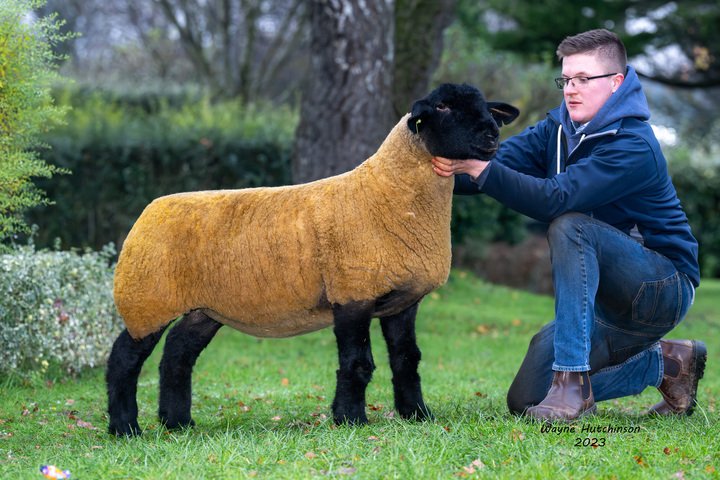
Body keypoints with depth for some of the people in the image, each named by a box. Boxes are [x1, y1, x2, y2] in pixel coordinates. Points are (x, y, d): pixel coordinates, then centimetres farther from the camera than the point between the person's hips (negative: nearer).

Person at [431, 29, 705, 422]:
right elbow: (504, 159, -12)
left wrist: (478, 168, -41)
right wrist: (452, 168, -33)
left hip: (665, 288, -8)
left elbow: (555, 199, -33)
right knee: (525, 399, -2)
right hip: (609, 301, 8)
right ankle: (665, 363, 15)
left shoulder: (634, 147, -22)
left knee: (570, 227, -32)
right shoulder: (558, 129, 4)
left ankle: (573, 379, -31)